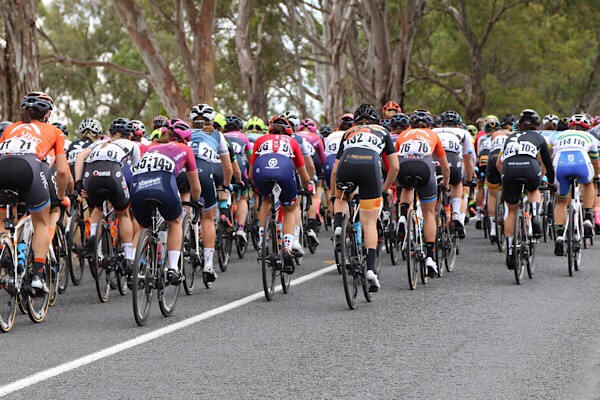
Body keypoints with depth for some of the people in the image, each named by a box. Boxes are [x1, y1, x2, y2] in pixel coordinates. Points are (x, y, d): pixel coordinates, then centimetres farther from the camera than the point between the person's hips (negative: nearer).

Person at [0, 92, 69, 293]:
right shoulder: (54, 131, 30)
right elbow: (62, 171, 24)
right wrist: (62, 197, 41)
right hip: (28, 166, -2)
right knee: (41, 223, 20)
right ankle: (38, 274, 5)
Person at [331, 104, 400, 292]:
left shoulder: (348, 133, 35)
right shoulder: (382, 132, 33)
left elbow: (335, 171, 32)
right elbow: (395, 167, 27)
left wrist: (334, 193, 43)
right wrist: (385, 187, 40)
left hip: (347, 164, 1)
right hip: (371, 165, -1)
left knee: (341, 199, 34)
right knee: (369, 223, 5)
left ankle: (338, 226, 4)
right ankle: (371, 268, -6)